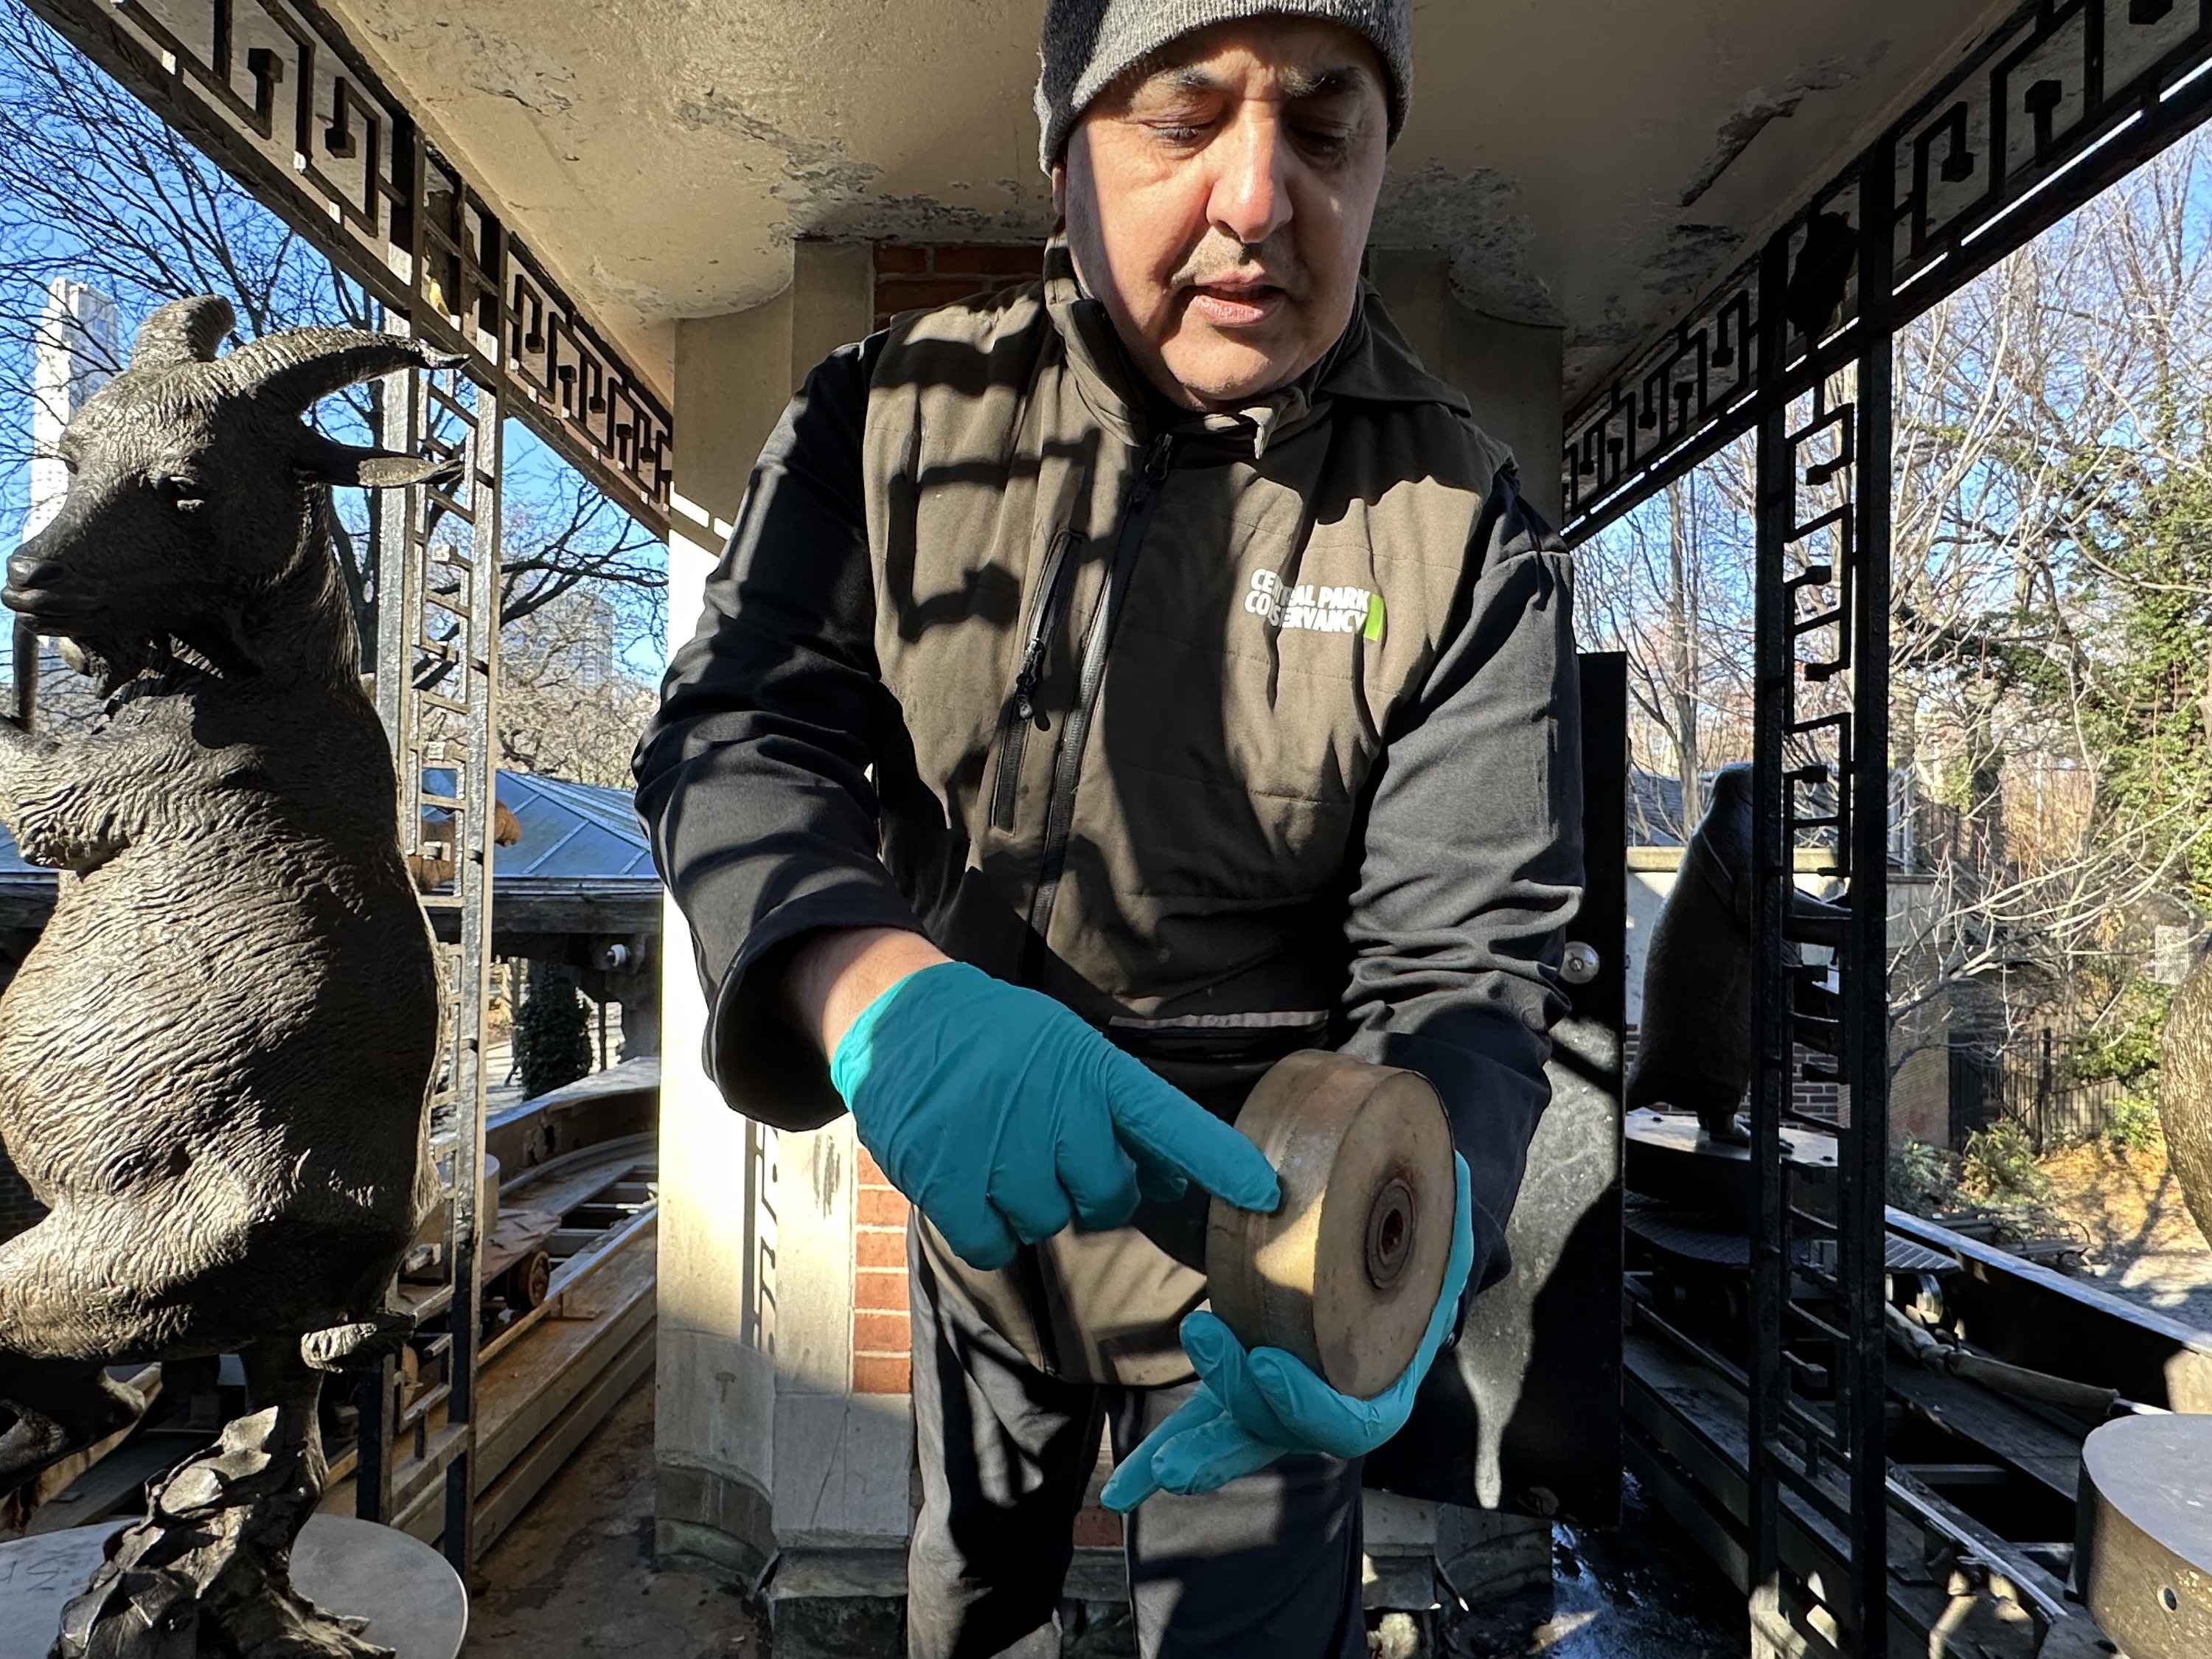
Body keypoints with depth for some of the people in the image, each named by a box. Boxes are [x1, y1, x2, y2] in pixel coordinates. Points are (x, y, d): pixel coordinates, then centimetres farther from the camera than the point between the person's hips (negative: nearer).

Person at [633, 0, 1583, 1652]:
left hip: (1247, 1201, -2)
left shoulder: (1463, 530, -17)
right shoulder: (893, 413, -10)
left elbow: (1461, 968, -19)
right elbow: (739, 734, -19)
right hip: (966, 1171, 3)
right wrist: (873, 988, -41)